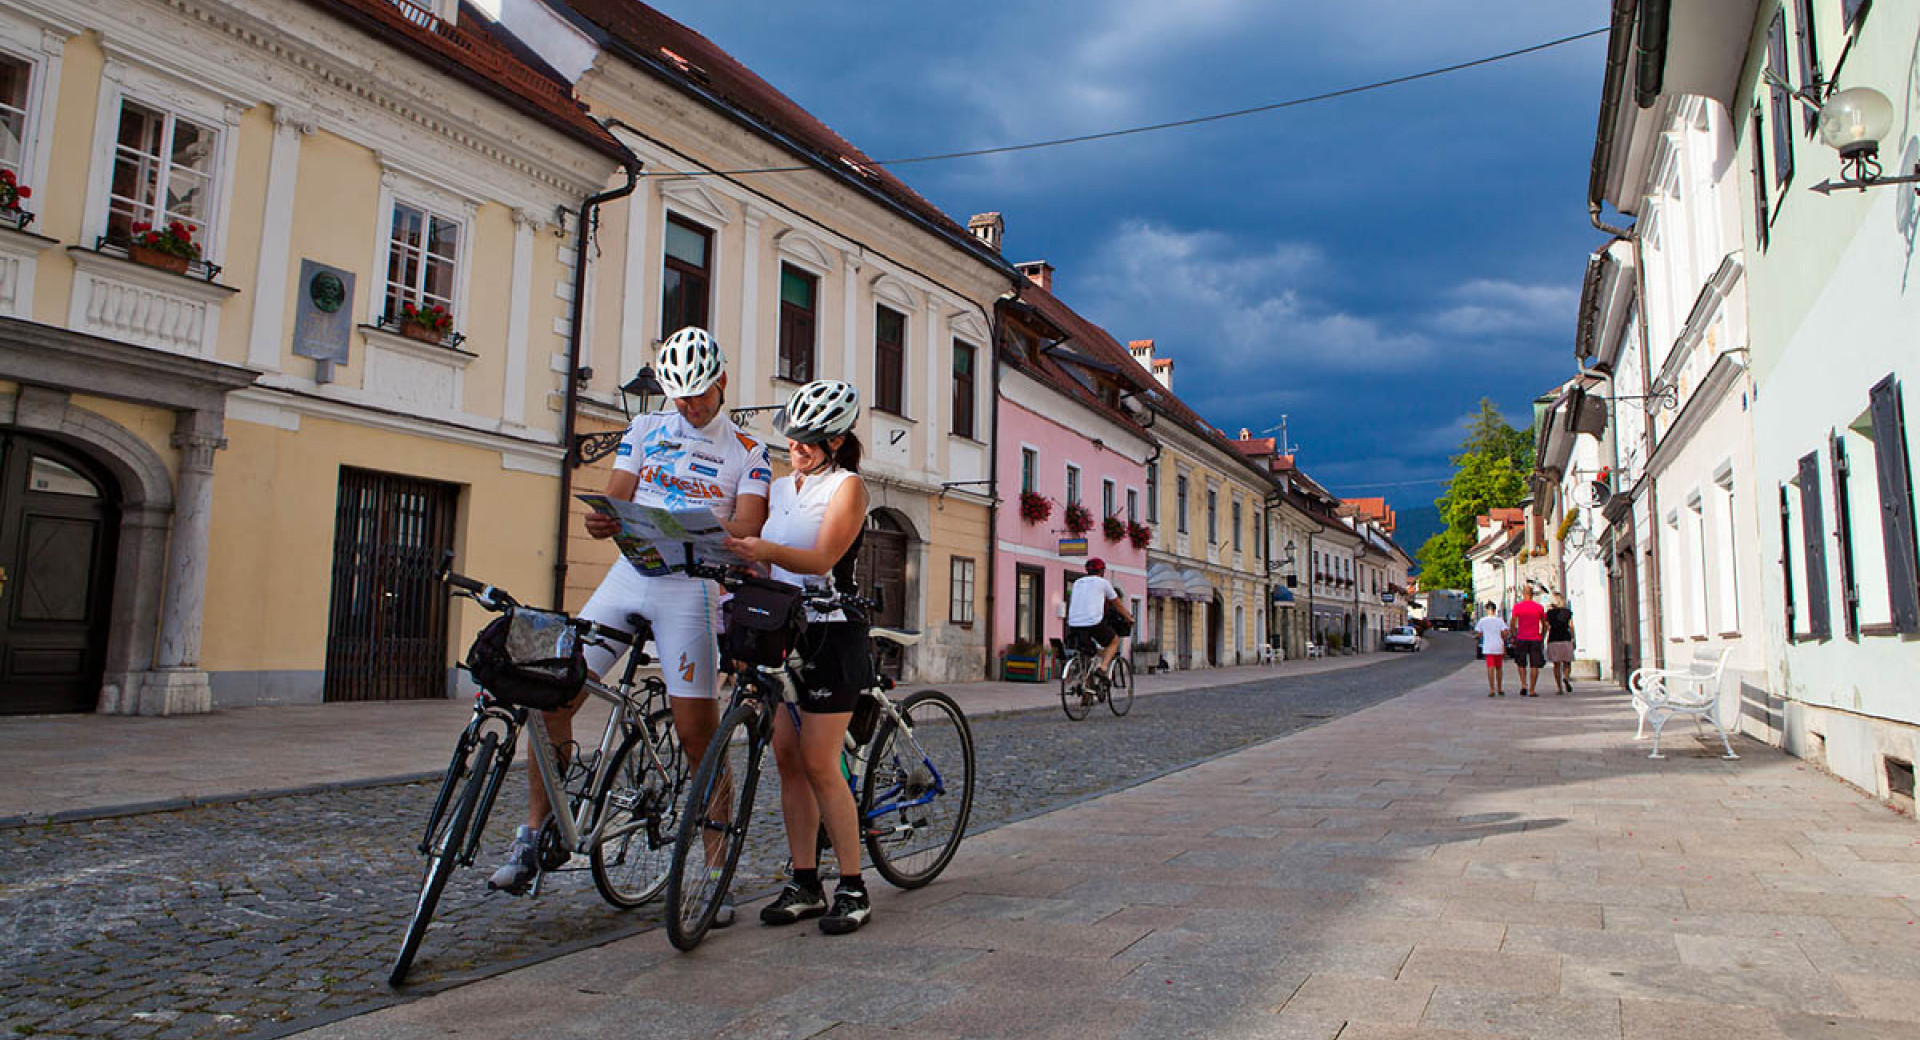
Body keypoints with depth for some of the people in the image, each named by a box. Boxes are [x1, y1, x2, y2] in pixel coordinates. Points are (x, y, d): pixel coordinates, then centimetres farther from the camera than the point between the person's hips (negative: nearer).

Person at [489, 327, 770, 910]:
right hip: (628, 573, 4)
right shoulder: (645, 429, 15)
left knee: (697, 735, -7)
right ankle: (533, 838, 12)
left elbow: (748, 524, -8)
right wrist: (602, 521, -17)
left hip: (692, 585, -3)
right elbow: (616, 498, 8)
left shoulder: (747, 453, 6)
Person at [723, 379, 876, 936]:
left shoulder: (847, 485, -5)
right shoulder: (779, 487, 15)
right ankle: (804, 884, 15)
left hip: (830, 634, -6)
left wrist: (765, 550, -34)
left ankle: (853, 888, 3)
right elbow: (750, 547, 14)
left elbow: (821, 559, -18)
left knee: (819, 765, -8)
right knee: (787, 759, 5)